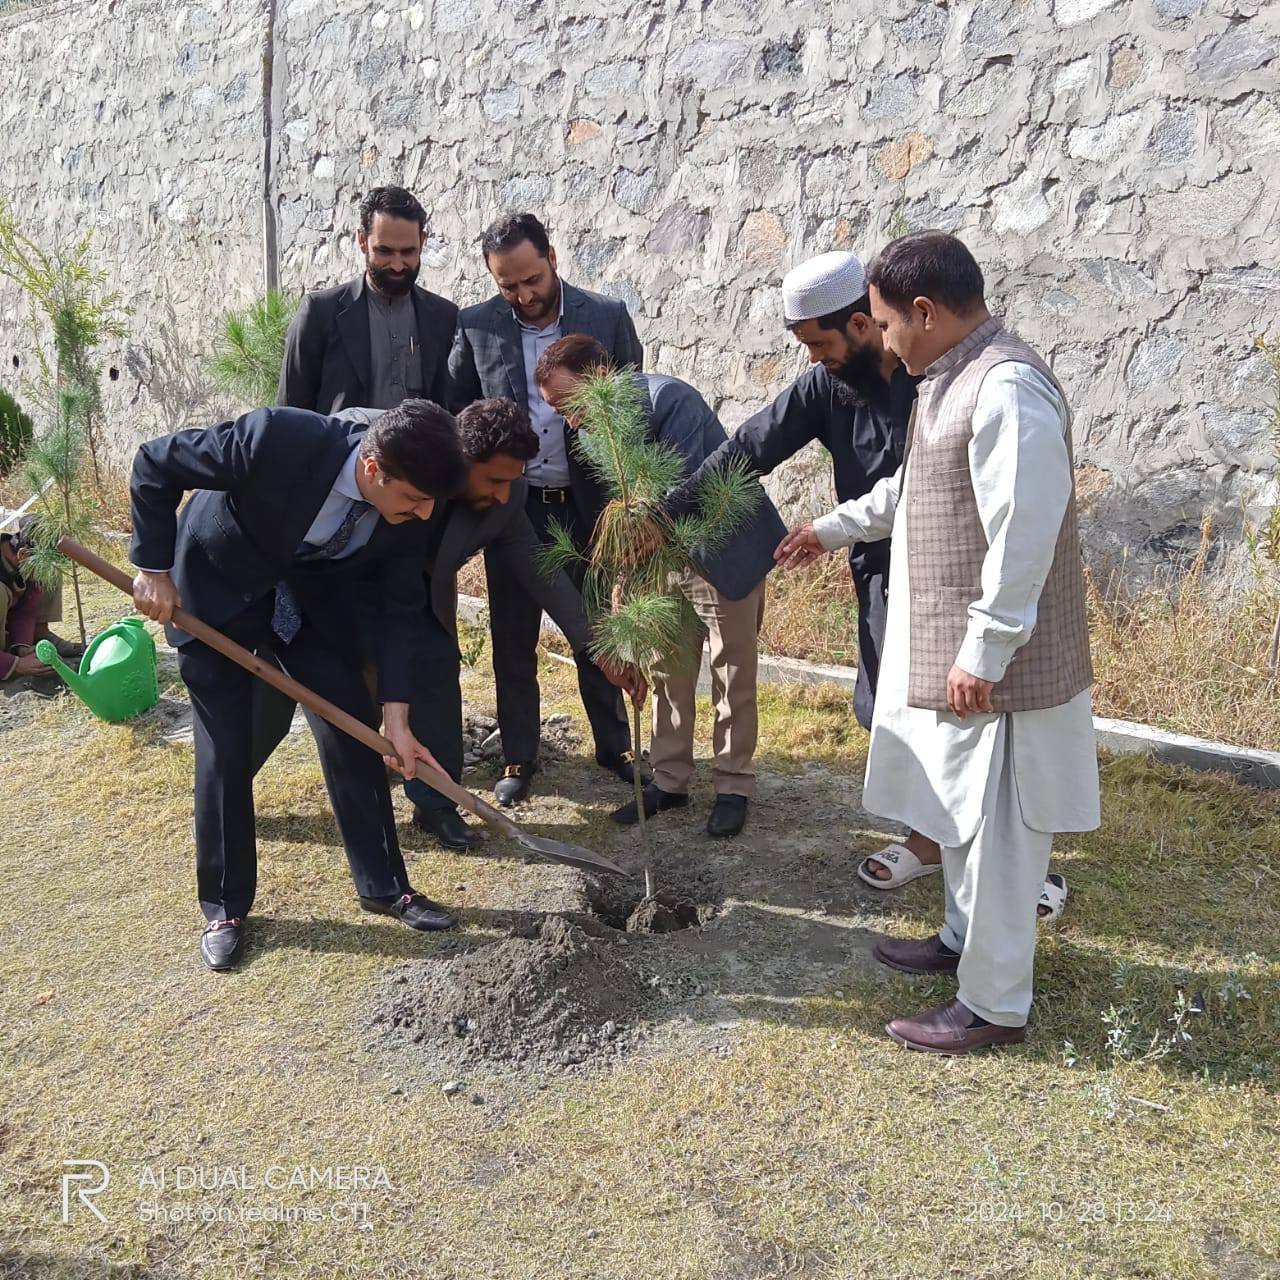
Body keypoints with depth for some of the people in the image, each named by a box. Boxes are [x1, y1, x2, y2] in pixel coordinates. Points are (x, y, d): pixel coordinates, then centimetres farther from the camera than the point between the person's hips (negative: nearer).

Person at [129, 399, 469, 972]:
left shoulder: (410, 510, -22)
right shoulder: (277, 439, -38)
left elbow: (402, 608, -11)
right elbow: (154, 464, -22)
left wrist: (396, 719, -12)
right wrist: (154, 568, -18)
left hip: (308, 597, 4)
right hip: (215, 591, -3)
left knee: (353, 733, 0)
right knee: (224, 752, -1)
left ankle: (384, 885, 17)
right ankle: (225, 907, 17)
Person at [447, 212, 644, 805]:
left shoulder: (608, 317, -3)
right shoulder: (474, 327, -3)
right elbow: (455, 419, 3)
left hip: (588, 504, 0)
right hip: (512, 506, 1)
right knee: (513, 639, 8)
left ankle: (613, 745, 28)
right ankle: (518, 758, 23)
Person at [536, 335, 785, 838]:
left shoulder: (670, 400, -25)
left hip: (726, 551, -7)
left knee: (732, 674, 4)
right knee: (667, 671, 10)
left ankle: (734, 787, 16)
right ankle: (669, 780, 23)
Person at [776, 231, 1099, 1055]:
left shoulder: (1006, 387, -22)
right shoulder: (955, 379, 11)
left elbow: (1025, 534, -27)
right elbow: (915, 488, 26)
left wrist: (982, 654, -23)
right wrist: (836, 529, 32)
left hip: (994, 663, -10)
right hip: (948, 647, 10)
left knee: (997, 831, 3)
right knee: (962, 817, 23)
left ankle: (996, 1005, 19)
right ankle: (965, 939, 42)